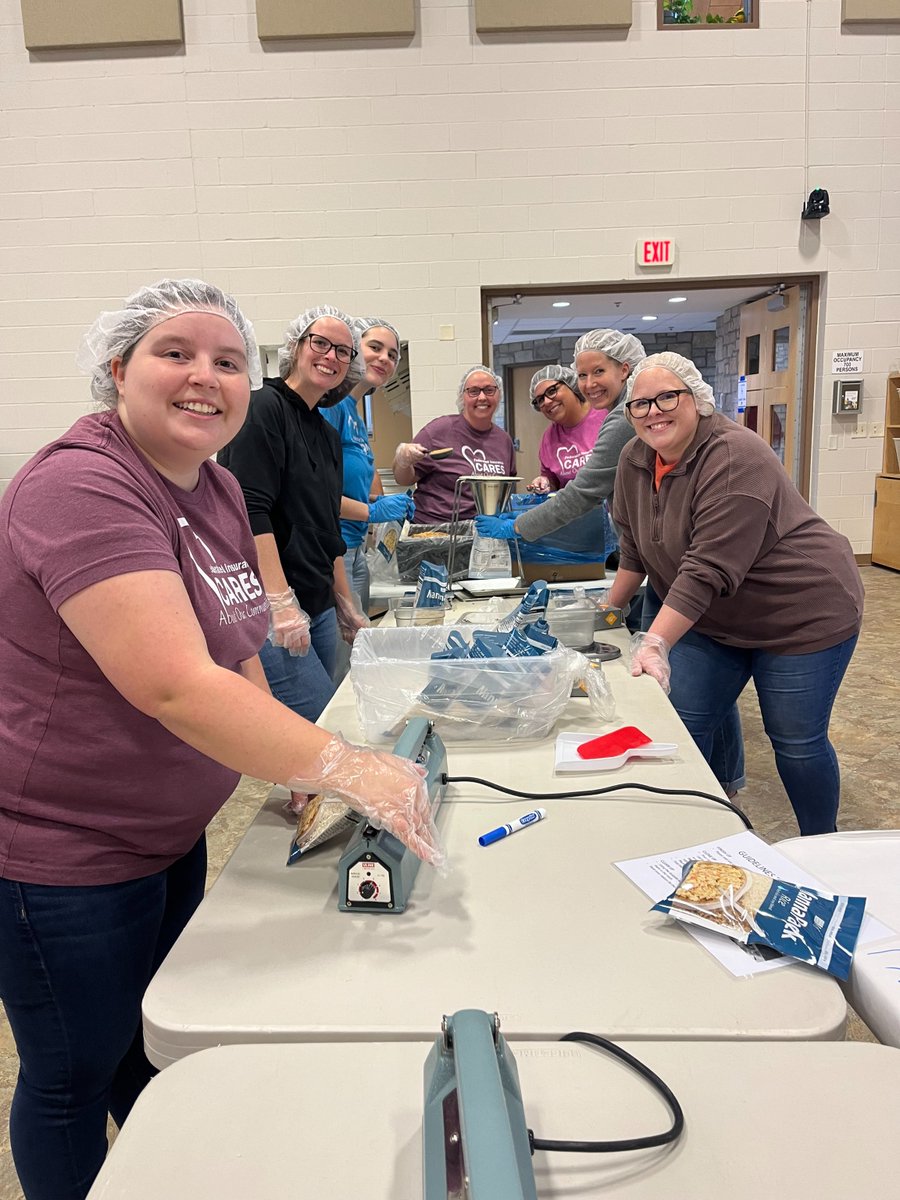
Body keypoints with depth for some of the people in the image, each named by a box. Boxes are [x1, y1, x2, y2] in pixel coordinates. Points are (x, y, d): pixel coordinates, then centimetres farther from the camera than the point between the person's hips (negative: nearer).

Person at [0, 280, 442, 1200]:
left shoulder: (216, 489, 3)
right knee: (74, 1073, 15)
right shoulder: (80, 488, -25)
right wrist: (342, 767, -36)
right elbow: (174, 685, -36)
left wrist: (291, 767, 1)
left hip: (168, 833, 8)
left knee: (156, 1041, 27)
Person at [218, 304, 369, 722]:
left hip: (319, 610, 9)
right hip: (269, 612, -9)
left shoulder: (329, 435, 19)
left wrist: (345, 606, 24)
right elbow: (250, 513, -17)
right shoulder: (263, 408, -6)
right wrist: (280, 602, -24)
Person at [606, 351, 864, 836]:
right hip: (710, 618, 7)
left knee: (796, 740, 4)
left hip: (801, 612, -6)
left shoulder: (736, 457, -27)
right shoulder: (634, 460, -4)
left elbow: (708, 570, -34)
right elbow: (634, 546, 8)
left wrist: (655, 642, -40)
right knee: (685, 721, 3)